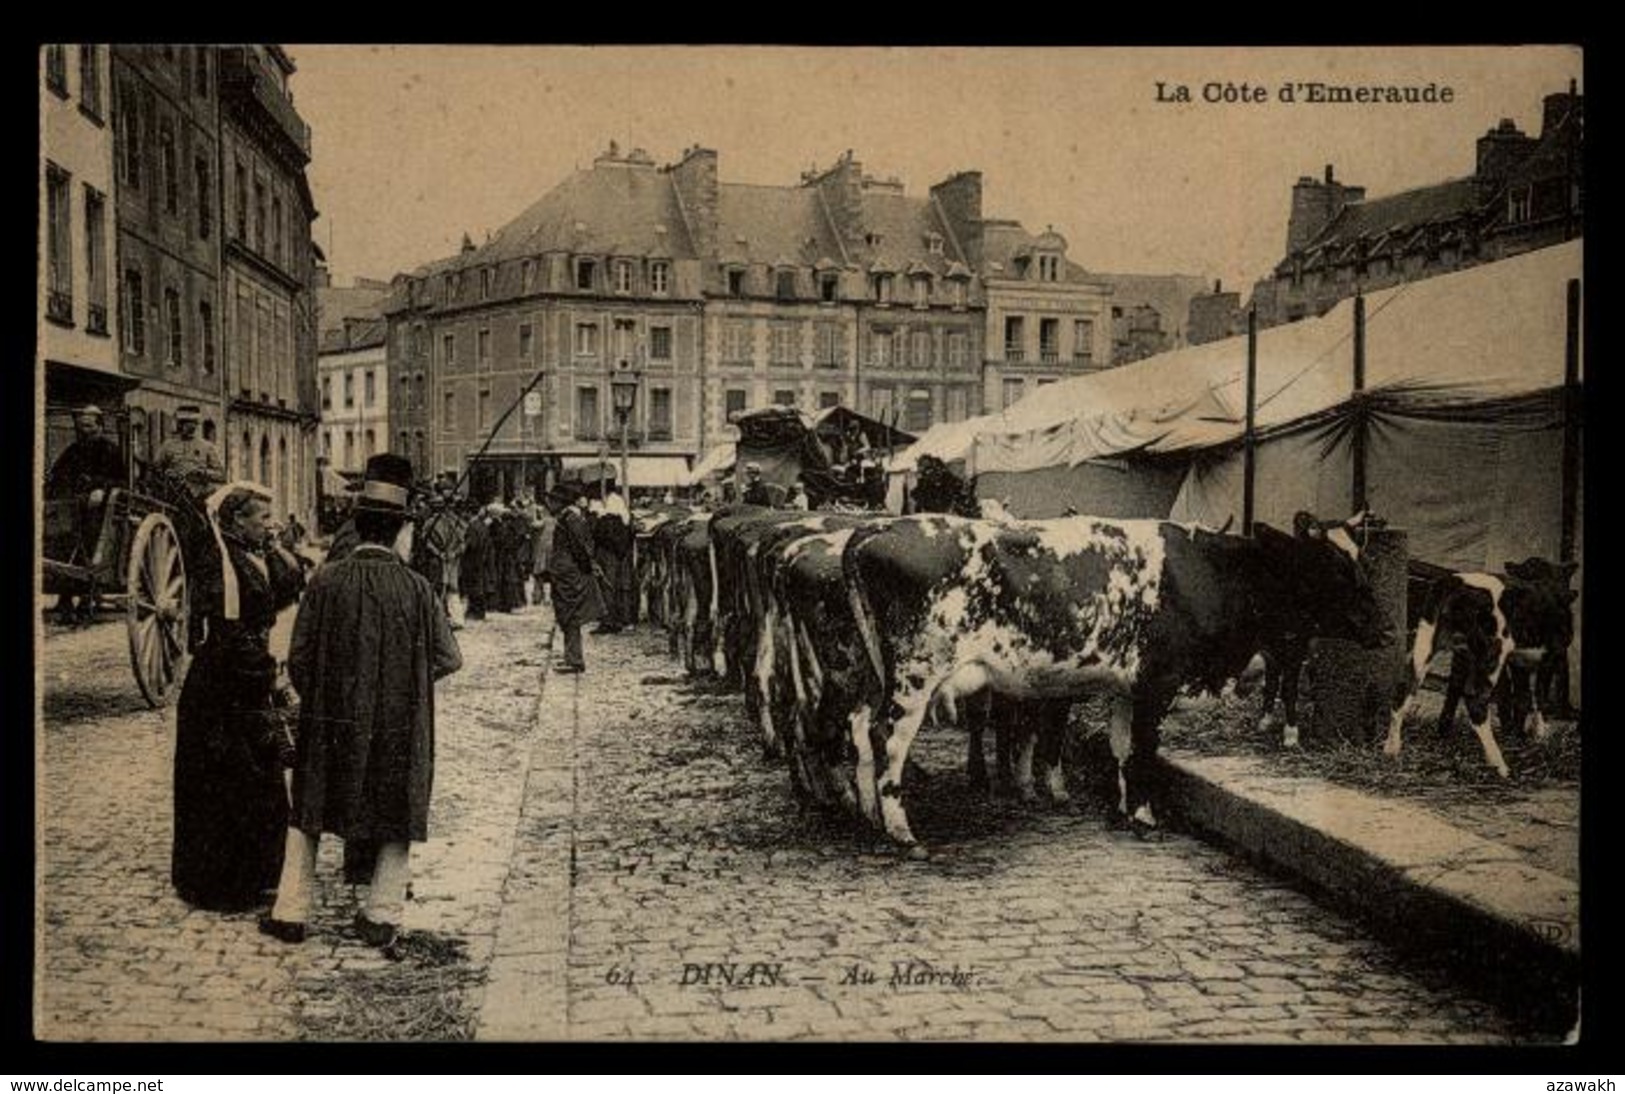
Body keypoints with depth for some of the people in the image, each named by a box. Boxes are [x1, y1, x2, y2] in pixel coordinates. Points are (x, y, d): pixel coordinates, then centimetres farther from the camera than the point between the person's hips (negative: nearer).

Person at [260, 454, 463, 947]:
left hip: (332, 724, 1)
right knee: (396, 818, 16)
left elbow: (298, 659, -5)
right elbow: (448, 659, -5)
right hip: (399, 726, 0)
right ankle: (382, 916, 18)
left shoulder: (326, 582, -10)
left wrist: (320, 702, 13)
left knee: (307, 813, 18)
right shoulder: (416, 587, -10)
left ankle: (292, 912, 21)